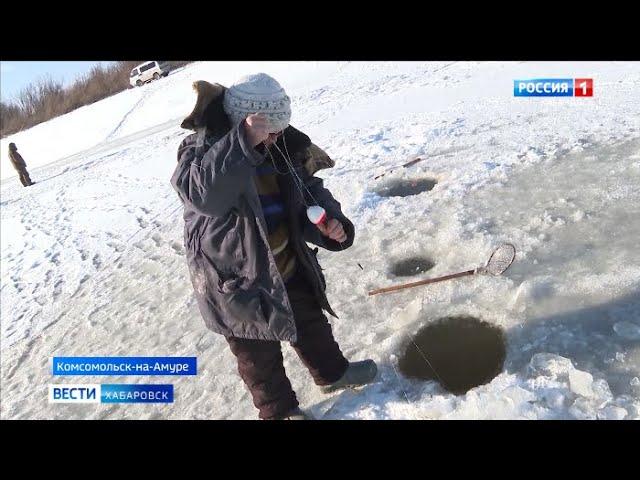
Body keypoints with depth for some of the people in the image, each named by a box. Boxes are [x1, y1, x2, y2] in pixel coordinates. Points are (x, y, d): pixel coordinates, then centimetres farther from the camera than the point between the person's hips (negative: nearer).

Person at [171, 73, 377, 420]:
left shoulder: (282, 148, -3)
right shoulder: (201, 148, -21)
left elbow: (310, 191, 4)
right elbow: (201, 190, -42)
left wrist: (331, 220, -17)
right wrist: (244, 143, -52)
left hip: (288, 267, 6)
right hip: (236, 280, -6)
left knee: (310, 322, 27)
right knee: (259, 354, 14)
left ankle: (332, 373, 54)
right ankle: (279, 410, 40)